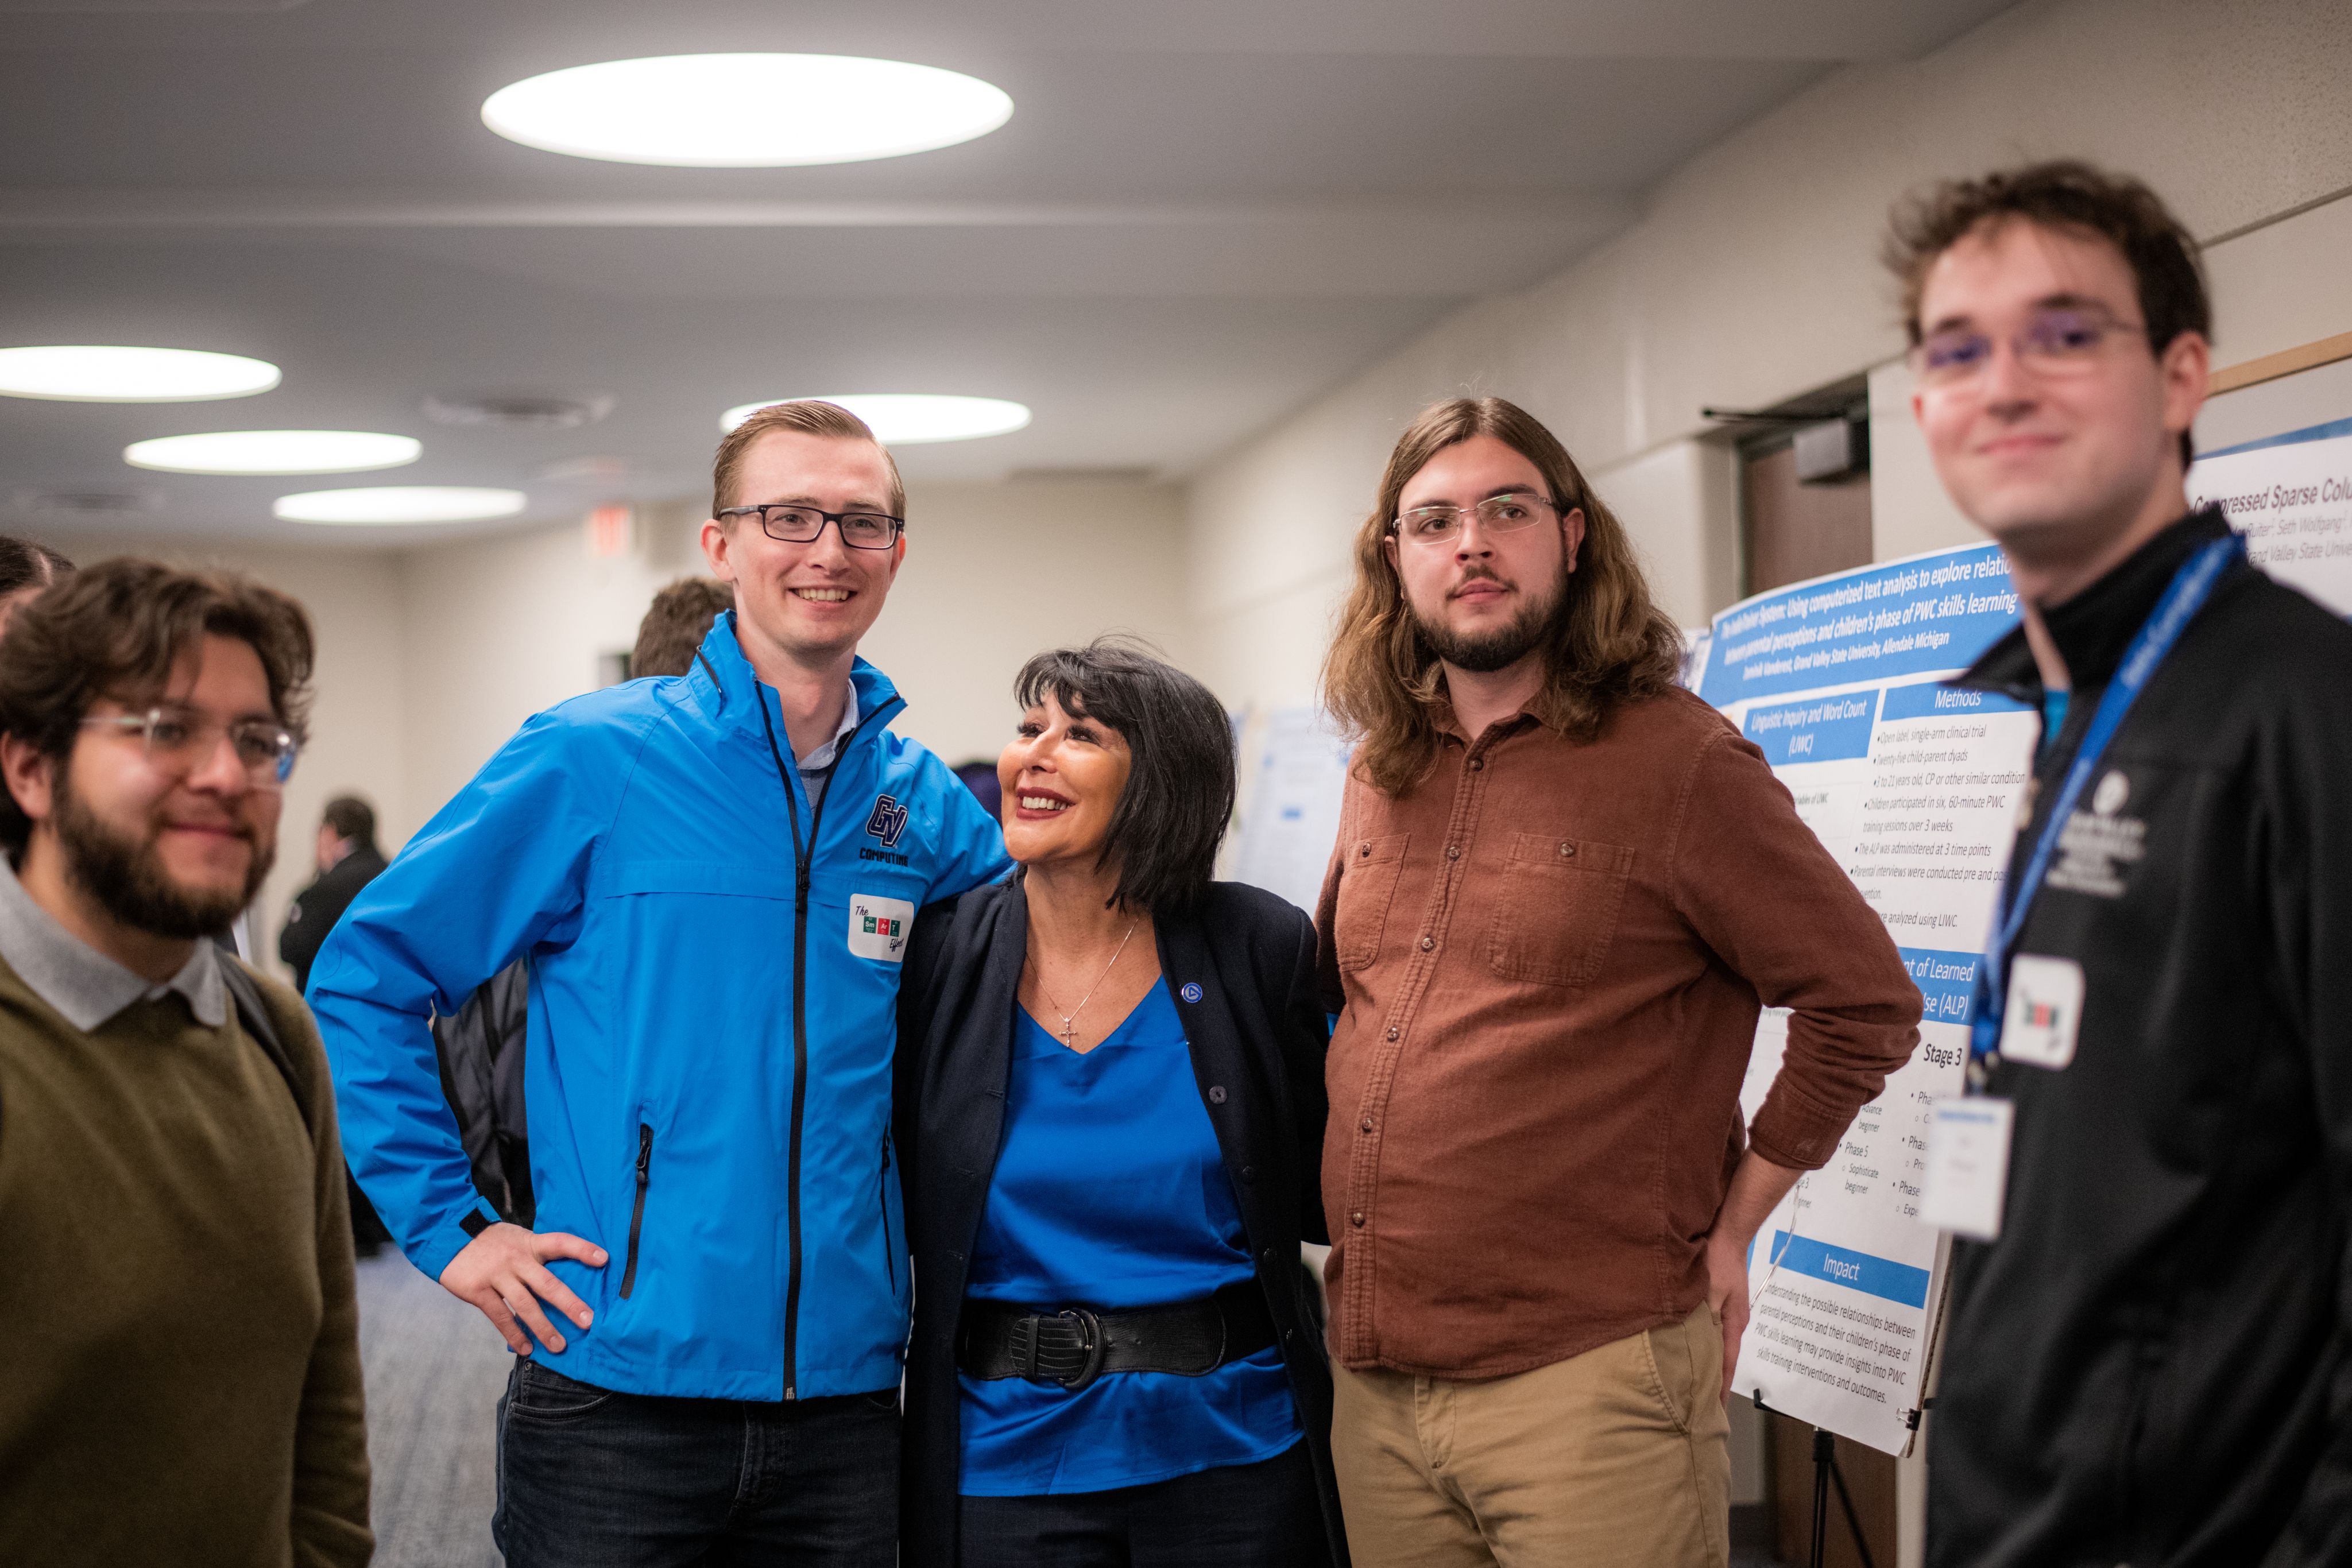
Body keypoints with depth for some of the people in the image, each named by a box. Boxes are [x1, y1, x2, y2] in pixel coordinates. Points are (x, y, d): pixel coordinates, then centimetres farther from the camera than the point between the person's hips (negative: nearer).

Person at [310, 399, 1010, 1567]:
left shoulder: (924, 802, 6)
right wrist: (449, 1225, -5)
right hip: (619, 1386, -3)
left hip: (845, 1385, 4)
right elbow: (364, 978, -2)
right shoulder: (591, 760, -5)